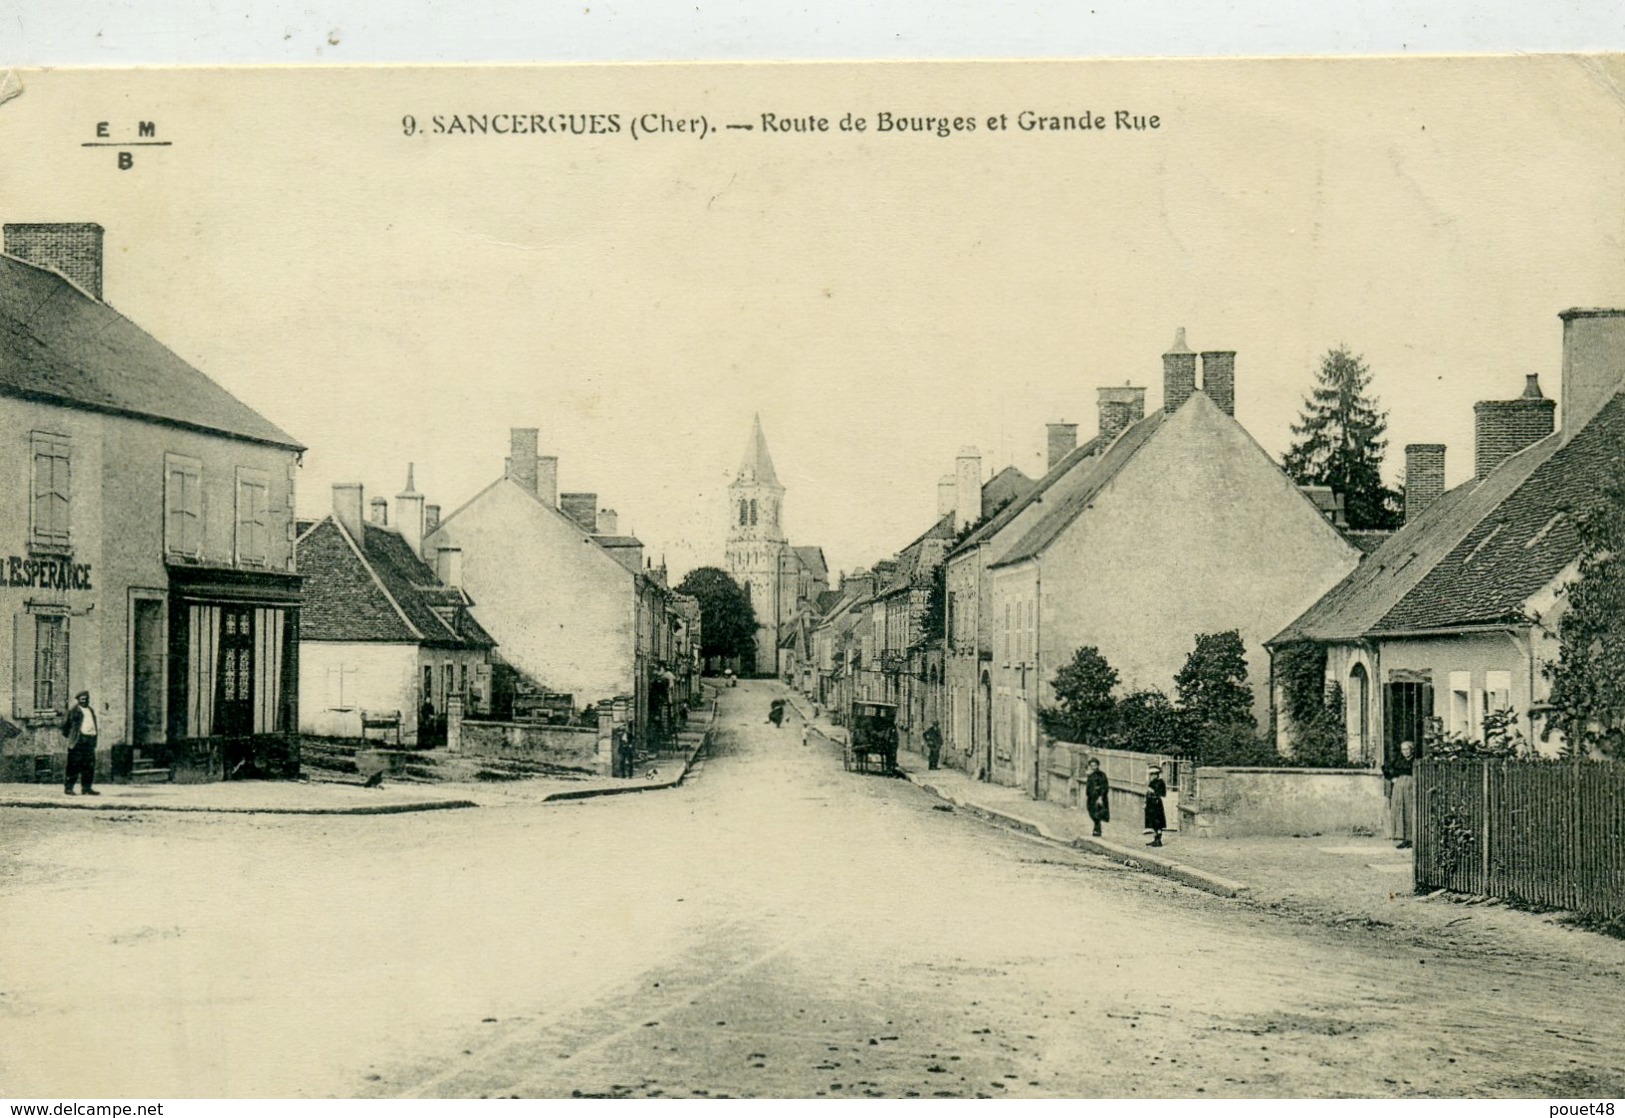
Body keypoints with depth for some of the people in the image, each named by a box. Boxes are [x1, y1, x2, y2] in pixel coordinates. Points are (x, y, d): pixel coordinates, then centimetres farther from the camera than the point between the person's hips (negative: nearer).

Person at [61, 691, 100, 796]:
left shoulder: (91, 711, 19)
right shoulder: (74, 711, -1)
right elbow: (65, 724, 0)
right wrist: (69, 735, 4)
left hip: (90, 739, 7)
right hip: (78, 740, -6)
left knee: (89, 765, 5)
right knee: (74, 765, -5)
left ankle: (86, 787, 10)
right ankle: (68, 787, 0)